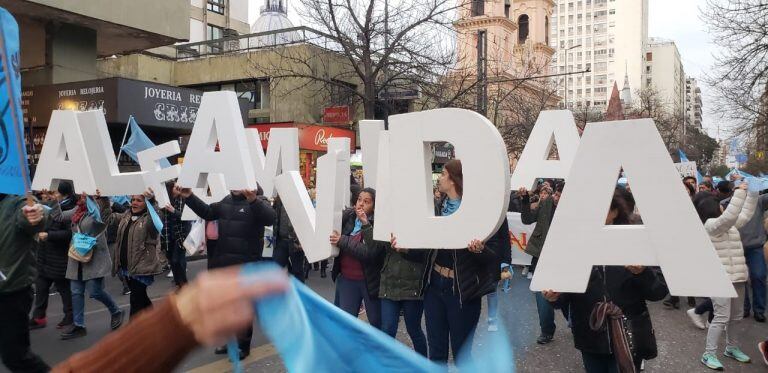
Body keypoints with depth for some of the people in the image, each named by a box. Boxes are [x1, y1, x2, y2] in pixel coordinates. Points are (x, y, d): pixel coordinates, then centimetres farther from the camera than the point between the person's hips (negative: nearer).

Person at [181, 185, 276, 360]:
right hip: (224, 262, 7)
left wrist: (253, 200, -47)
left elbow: (270, 218, -30)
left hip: (246, 264, -7)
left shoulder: (257, 201, -12)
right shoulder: (226, 201, 10)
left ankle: (243, 345, 18)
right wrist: (189, 197, 4)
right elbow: (207, 212, 17)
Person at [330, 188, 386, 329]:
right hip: (346, 279, 5)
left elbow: (369, 252, -26)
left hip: (370, 280, -5)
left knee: (377, 323, 9)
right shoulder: (347, 217, 2)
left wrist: (342, 241, -24)